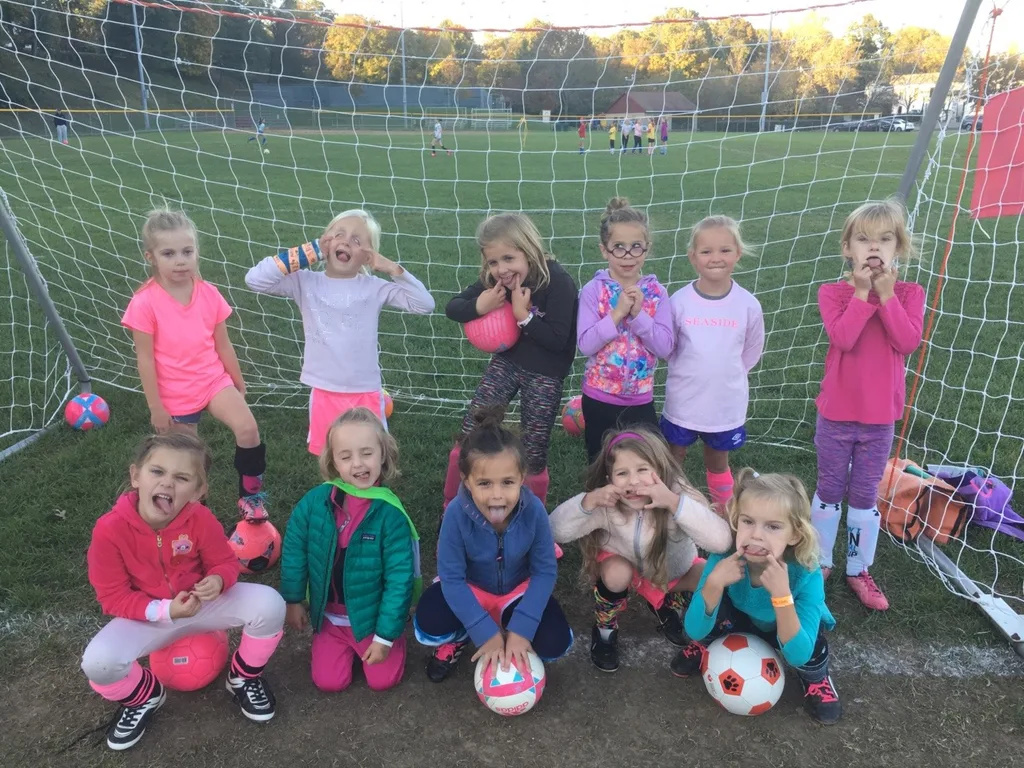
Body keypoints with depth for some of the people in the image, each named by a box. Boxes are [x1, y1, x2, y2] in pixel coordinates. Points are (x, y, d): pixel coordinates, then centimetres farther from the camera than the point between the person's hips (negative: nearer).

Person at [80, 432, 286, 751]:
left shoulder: (201, 519, -20)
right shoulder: (110, 529, -24)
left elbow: (224, 562, -6)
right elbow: (112, 596, -15)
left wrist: (218, 580, -31)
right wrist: (164, 611, -28)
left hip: (203, 602, 1)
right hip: (148, 616, 0)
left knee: (270, 604, -24)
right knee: (97, 662, -29)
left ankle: (243, 676, 8)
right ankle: (143, 696, 9)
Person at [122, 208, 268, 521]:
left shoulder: (209, 294, -6)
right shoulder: (145, 303, -17)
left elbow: (222, 344, 5)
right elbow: (145, 358, -11)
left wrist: (239, 383, 13)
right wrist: (155, 407, -7)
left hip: (214, 380, 2)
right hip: (175, 395, -2)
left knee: (248, 429, -20)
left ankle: (251, 496, -2)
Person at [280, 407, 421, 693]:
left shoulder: (390, 513, -24)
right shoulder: (316, 501, -17)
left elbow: (399, 578, -19)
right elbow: (294, 549, -2)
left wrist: (385, 635, -16)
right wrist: (292, 600, 3)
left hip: (373, 616, -2)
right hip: (329, 616, 2)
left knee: (383, 680, -2)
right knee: (329, 681, 1)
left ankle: (370, 643, 28)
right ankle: (347, 646, 30)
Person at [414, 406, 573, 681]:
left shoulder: (533, 510, -28)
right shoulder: (456, 513, -31)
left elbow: (545, 571, -18)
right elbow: (452, 578, -25)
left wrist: (520, 630, -25)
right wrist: (487, 633, -28)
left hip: (519, 589, 1)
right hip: (469, 589, -1)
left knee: (555, 644, -20)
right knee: (429, 623, -28)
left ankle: (515, 643, 14)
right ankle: (458, 638, 8)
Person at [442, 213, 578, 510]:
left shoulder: (558, 281, -22)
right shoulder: (494, 280, -7)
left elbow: (558, 341, -22)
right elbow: (451, 308, -4)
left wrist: (524, 315, -28)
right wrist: (478, 307, -24)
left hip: (545, 373, -4)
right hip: (507, 360, 4)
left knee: (533, 455, 3)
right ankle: (452, 509, 22)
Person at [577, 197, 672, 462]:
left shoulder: (656, 292, -4)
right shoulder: (593, 290, -10)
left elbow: (665, 347, -11)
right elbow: (585, 344, -17)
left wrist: (638, 313, -21)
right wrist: (617, 313, -24)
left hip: (641, 400, 2)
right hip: (599, 398, -1)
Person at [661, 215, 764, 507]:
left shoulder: (748, 305, -11)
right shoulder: (679, 301, -14)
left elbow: (751, 352, 5)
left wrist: (726, 375, 8)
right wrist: (690, 373, 2)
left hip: (727, 404, 1)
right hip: (682, 402, 0)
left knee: (718, 463, 19)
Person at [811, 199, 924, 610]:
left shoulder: (909, 294, -2)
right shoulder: (833, 292, -8)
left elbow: (908, 342, -18)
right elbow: (842, 338, -24)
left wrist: (886, 293, -20)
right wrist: (863, 292, -23)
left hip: (880, 417, 1)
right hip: (837, 414, -1)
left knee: (865, 497, 13)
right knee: (829, 492, 13)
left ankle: (859, 570, 29)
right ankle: (819, 563, 30)